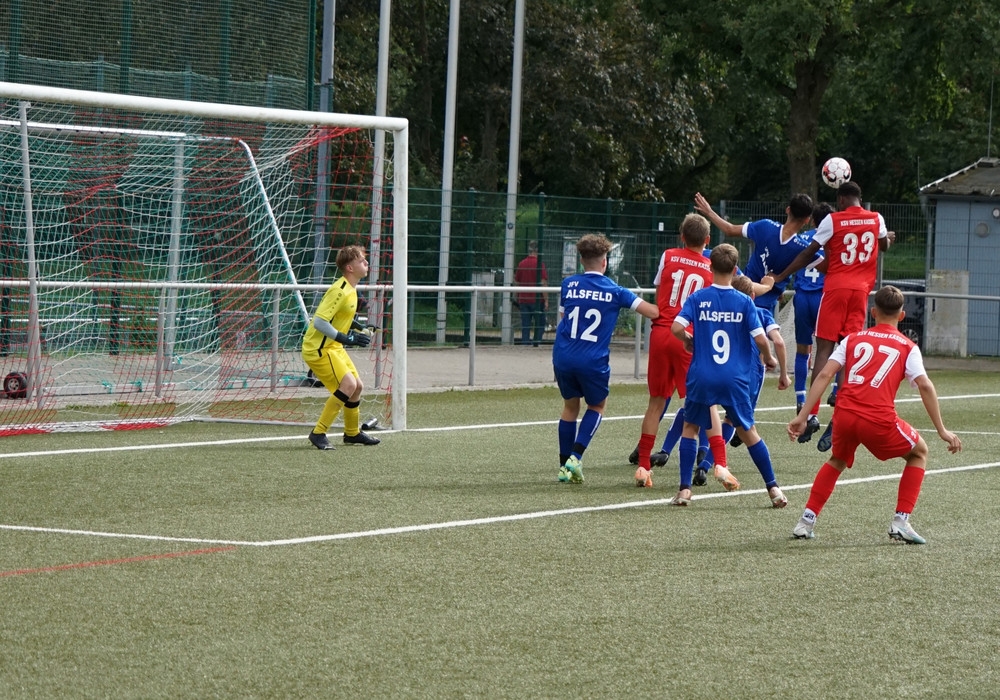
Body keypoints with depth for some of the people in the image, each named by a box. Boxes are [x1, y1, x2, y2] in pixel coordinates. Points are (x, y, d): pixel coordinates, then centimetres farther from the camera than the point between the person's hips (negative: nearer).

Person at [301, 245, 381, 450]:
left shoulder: (350, 290, 9)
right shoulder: (339, 291, -22)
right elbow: (319, 322, -28)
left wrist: (352, 326, 12)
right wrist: (344, 338, -29)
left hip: (333, 347, 10)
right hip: (318, 348, -10)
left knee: (357, 386, 14)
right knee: (348, 385, -19)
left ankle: (353, 433, 33)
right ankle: (318, 433, -12)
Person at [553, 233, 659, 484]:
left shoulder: (568, 284, 5)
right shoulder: (615, 291, -1)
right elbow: (653, 312, -2)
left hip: (563, 357, 2)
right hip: (593, 360, -2)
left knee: (570, 407, 21)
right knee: (597, 407, 20)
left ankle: (565, 466, 19)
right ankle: (575, 456, 1)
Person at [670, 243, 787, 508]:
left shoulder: (697, 298, -1)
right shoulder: (744, 302, -2)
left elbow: (677, 327, -12)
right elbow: (760, 339, -6)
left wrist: (690, 342, 10)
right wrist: (769, 359, 13)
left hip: (702, 377, 0)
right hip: (735, 379, 0)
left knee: (690, 427, 16)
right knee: (747, 432, 13)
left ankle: (684, 489, 6)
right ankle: (773, 488, 13)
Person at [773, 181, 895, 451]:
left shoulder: (833, 220, -3)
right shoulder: (876, 219, 9)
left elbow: (809, 254, 0)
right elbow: (884, 245, 30)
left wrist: (781, 277, 9)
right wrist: (889, 238, 55)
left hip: (836, 287, -3)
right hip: (861, 290, 3)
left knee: (824, 347, -3)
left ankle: (812, 413, -16)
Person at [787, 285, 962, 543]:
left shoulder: (853, 339, 17)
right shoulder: (907, 347, 11)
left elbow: (824, 375, 7)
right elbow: (925, 386, 0)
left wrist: (802, 416, 5)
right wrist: (942, 430, 3)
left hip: (844, 415, 3)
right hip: (879, 421, -3)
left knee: (837, 461, 33)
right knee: (919, 452, 24)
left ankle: (806, 521, 22)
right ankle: (901, 522, 13)